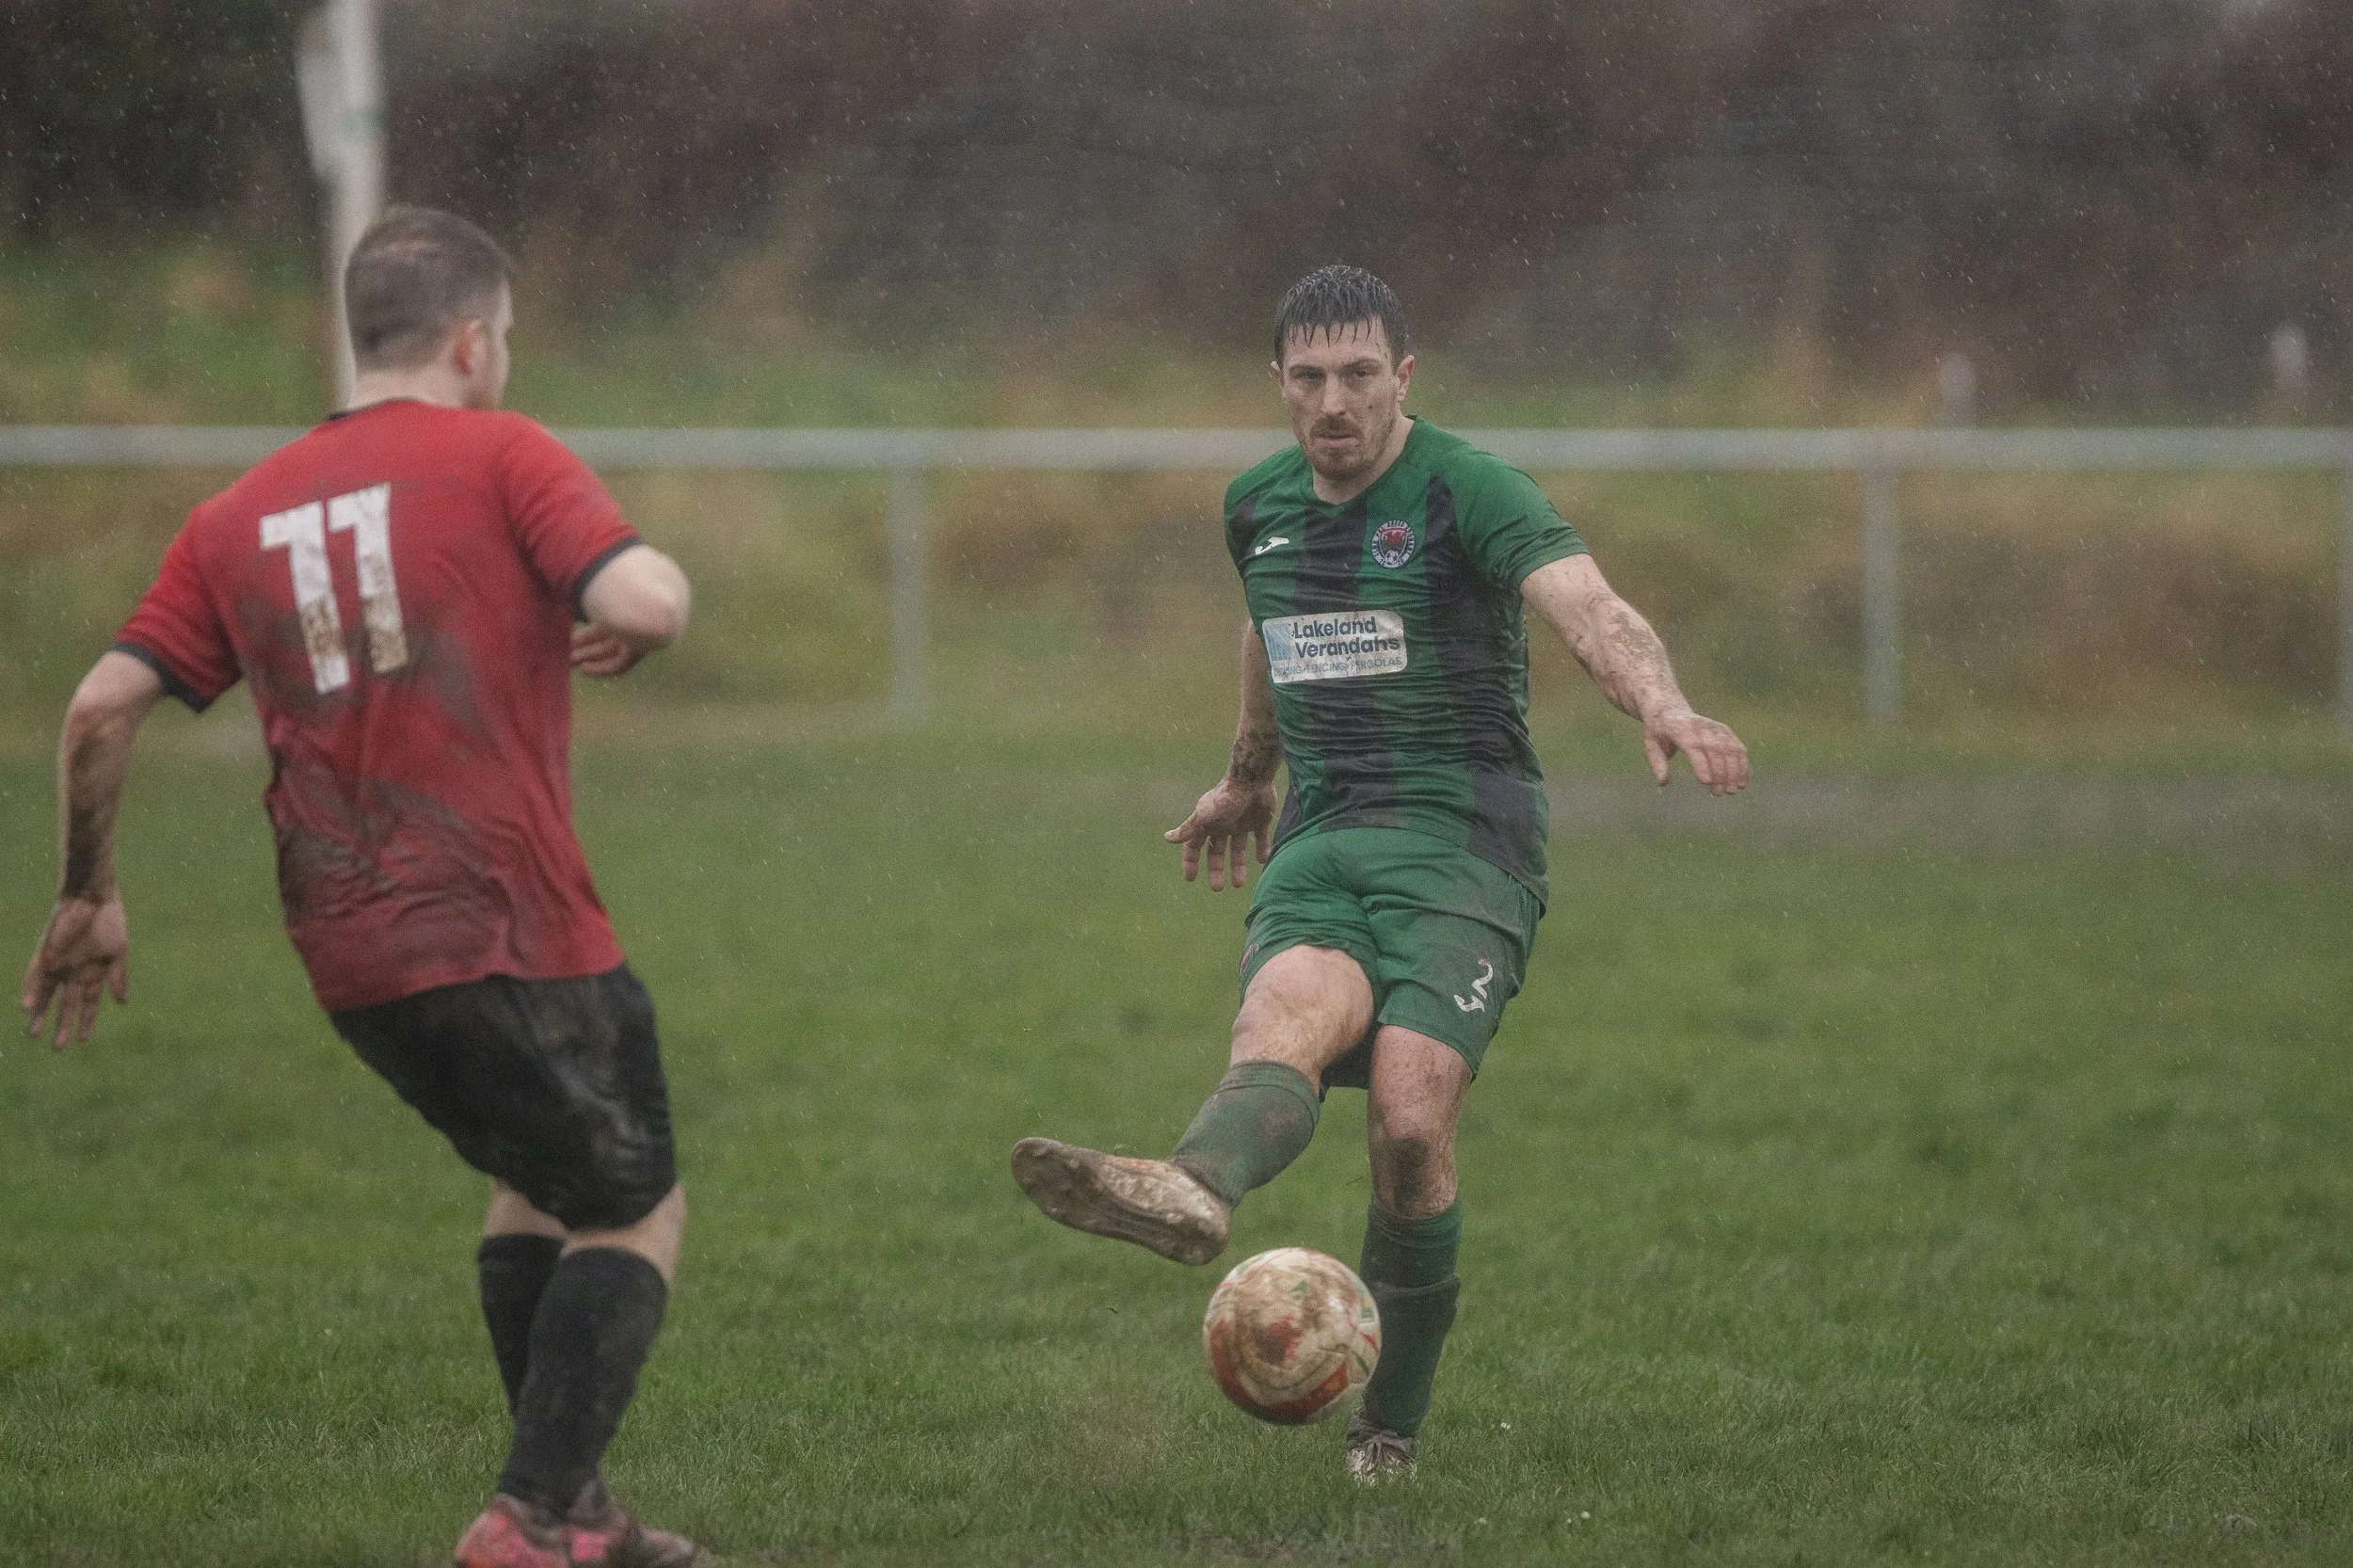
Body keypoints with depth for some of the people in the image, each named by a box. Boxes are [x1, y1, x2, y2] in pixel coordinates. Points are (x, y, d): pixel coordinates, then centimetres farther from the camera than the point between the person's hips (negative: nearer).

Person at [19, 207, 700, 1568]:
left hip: (345, 949, 6)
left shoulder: (244, 515, 12)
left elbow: (101, 707, 6)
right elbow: (646, 600, -20)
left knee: (534, 1175, 26)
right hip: (512, 932, -6)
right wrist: (642, 623, 4)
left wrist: (90, 898, 17)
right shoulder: (501, 457, -5)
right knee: (638, 1212, 7)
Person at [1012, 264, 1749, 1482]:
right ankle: (1191, 1197, -66)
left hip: (1461, 845, -4)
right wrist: (1247, 776, 51)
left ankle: (1391, 1423, -3)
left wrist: (1659, 702, -45)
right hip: (1319, 846, 4)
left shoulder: (1468, 493, -6)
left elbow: (1589, 609, -24)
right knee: (1284, 1018, -30)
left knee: (1409, 1121, -22)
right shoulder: (1259, 507, 14)